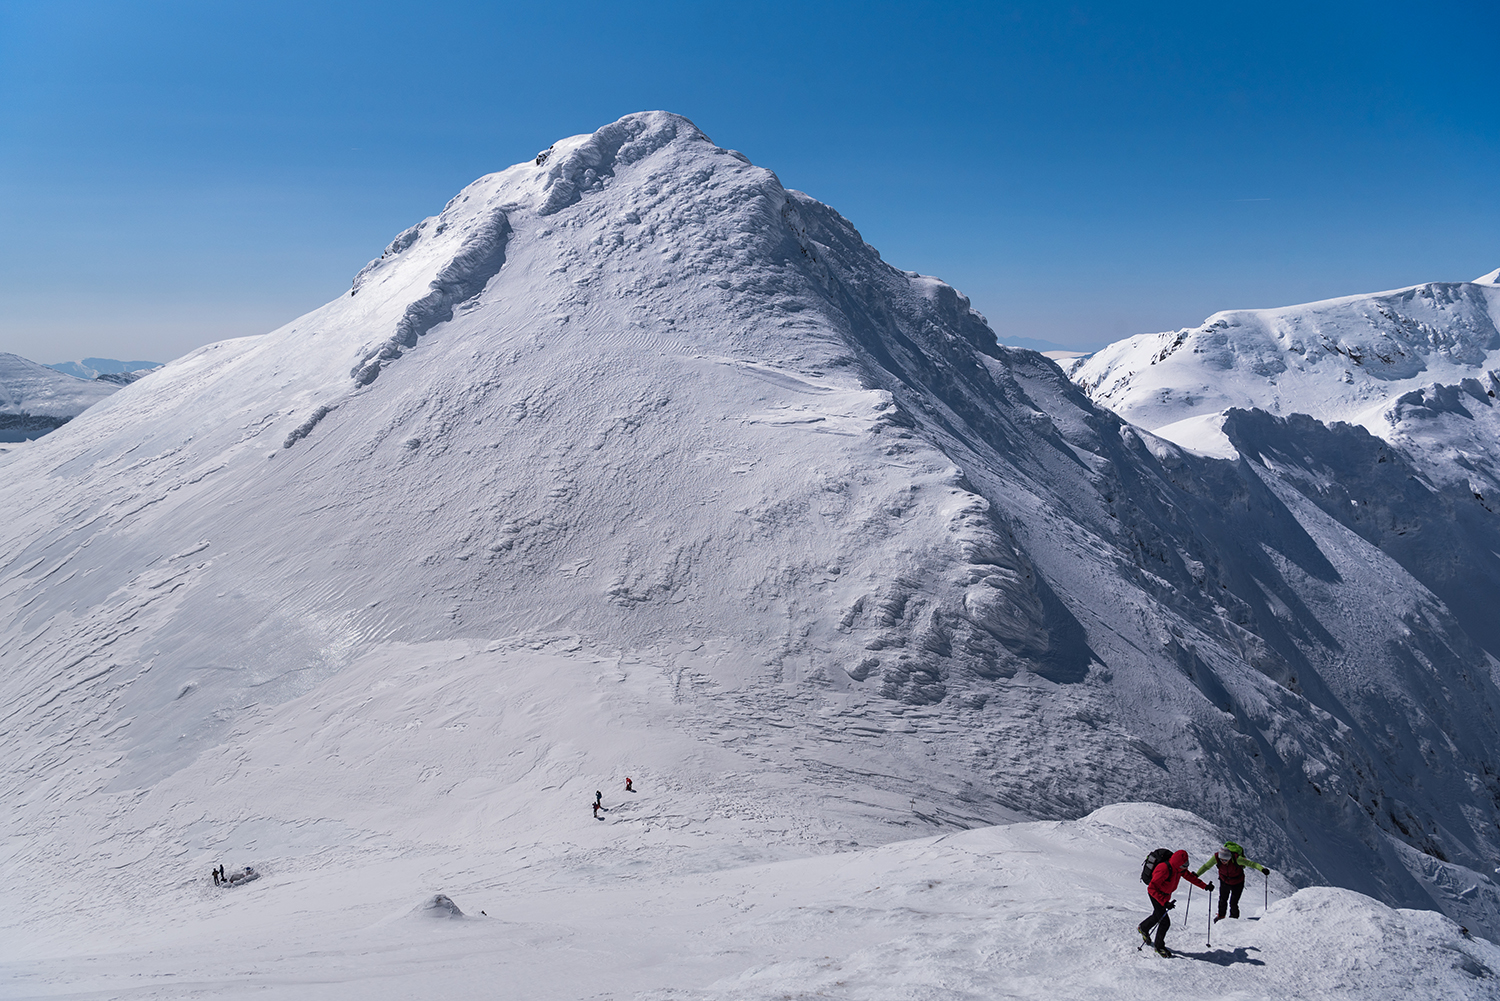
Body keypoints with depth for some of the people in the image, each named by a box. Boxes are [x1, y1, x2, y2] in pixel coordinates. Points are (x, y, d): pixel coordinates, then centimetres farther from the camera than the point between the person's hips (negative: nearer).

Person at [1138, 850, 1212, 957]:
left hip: (1165, 895, 8)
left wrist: (1205, 886, 0)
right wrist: (1164, 902, -42)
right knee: (1165, 922, -10)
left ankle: (1143, 928, 54)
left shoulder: (1180, 868, -13)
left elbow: (1189, 876, 6)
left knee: (1157, 916, 26)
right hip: (1155, 894, -8)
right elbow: (1152, 888, -36)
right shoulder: (1164, 870, -38)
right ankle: (1159, 946, 9)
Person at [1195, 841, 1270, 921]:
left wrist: (1262, 869, -51)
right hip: (1224, 881, 3)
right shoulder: (1216, 857, -31)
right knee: (1222, 900, 21)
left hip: (1237, 883, -3)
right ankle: (1221, 916, 49)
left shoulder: (1236, 858, -38)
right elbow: (1206, 866, -18)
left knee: (1233, 904, -5)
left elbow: (1251, 863, -37)